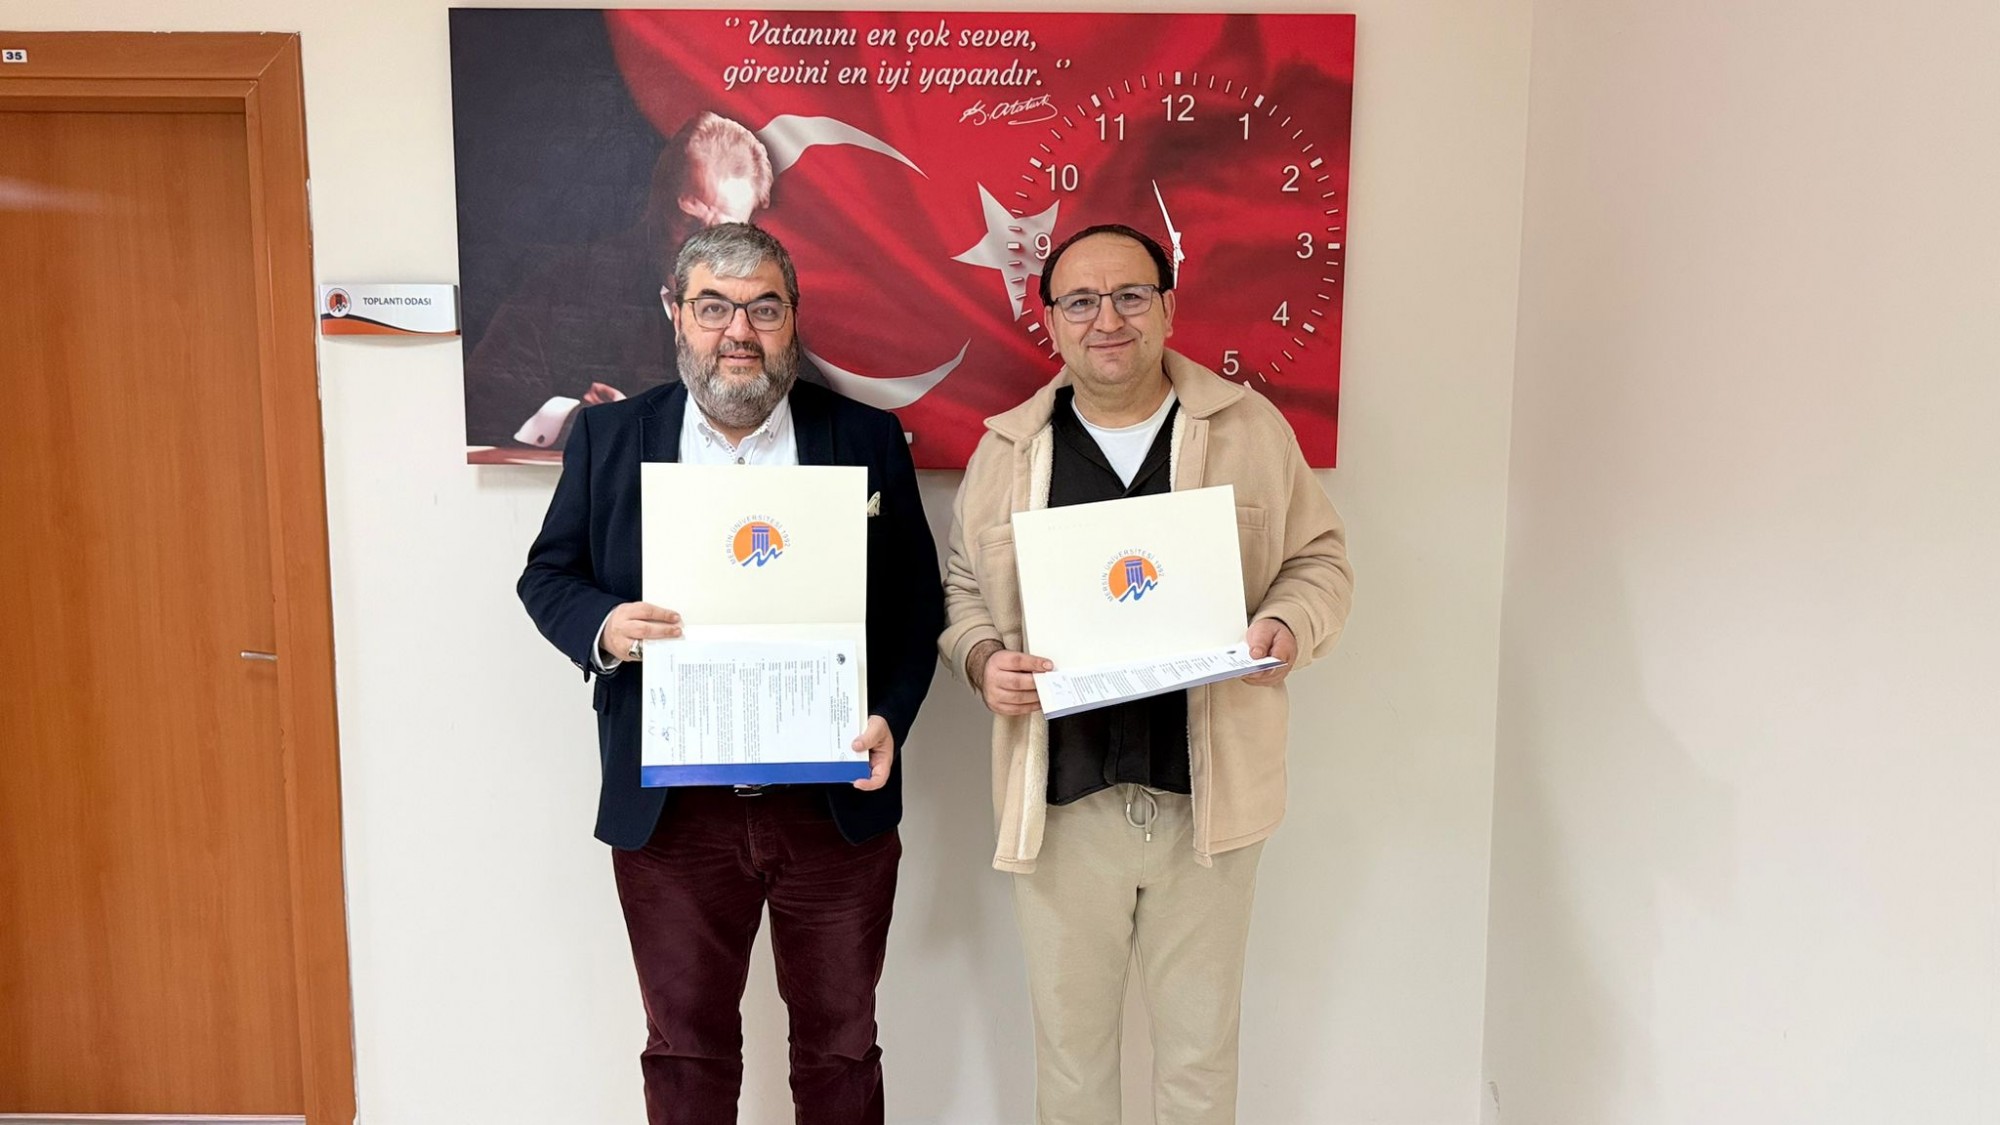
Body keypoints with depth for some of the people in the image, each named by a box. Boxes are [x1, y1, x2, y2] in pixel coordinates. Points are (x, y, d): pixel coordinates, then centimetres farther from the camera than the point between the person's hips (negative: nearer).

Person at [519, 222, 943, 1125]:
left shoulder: (868, 439, 1)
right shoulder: (608, 435, 3)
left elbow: (916, 602, 2)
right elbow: (548, 574, 7)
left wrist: (889, 718, -13)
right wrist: (601, 627, -15)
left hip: (835, 805, 0)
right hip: (671, 811, 1)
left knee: (839, 1046, 16)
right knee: (685, 1048, 17)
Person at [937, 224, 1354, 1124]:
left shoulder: (1251, 428, 1)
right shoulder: (1007, 450, 4)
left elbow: (1319, 558, 8)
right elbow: (961, 585, 12)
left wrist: (1286, 628, -13)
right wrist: (982, 659, -9)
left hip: (1209, 798, 0)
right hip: (1062, 802, 1)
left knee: (1201, 1046, 15)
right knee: (1070, 1041, 15)